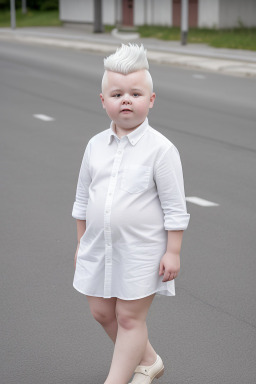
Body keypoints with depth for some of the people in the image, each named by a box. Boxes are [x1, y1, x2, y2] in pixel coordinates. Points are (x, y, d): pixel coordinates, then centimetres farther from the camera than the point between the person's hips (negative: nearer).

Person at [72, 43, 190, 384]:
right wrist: (81, 243, 14)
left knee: (129, 318, 2)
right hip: (99, 248, 6)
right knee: (102, 312, 16)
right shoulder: (95, 145, 2)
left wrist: (173, 252, -12)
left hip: (141, 252, -6)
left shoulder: (161, 149, -14)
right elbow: (83, 198, 12)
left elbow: (175, 207, -11)